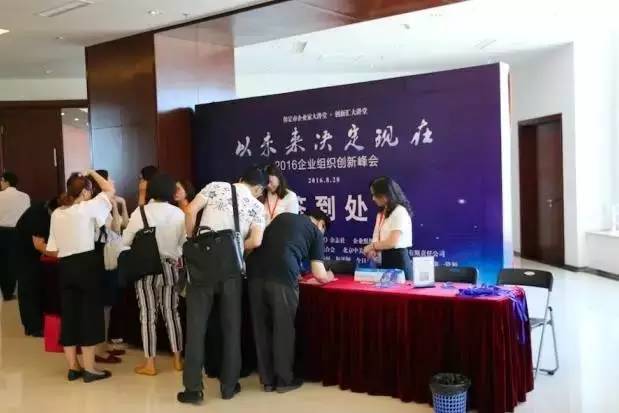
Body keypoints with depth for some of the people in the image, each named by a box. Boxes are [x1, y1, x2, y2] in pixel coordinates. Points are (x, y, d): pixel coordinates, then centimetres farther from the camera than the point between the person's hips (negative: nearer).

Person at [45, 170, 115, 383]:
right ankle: (89, 368, 6)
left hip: (65, 266, 6)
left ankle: (73, 367, 20)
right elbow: (110, 190, -2)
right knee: (89, 314, 2)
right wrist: (92, 173, 8)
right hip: (87, 263, -6)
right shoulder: (86, 208, -9)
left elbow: (53, 250, 8)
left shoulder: (56, 214, 8)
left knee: (69, 315, 11)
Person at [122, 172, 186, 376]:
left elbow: (126, 241, -2)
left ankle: (150, 364, 12)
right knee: (171, 312, 12)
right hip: (171, 267, 3)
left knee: (148, 315, 5)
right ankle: (177, 360, 19)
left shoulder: (140, 212, -10)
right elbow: (184, 242, 5)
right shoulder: (179, 213, -4)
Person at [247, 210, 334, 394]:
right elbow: (320, 275, 13)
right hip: (282, 275, -4)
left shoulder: (282, 217, 30)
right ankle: (285, 380, 23)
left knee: (261, 327, 15)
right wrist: (328, 276, 36)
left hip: (256, 270, 5)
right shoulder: (316, 232, 17)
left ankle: (267, 380, 26)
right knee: (284, 328, 12)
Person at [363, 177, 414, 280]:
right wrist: (374, 250, -6)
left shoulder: (399, 212, -11)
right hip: (384, 261, 8)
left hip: (398, 260, -8)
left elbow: (392, 242, -17)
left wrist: (371, 246, -5)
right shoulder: (382, 213, 15)